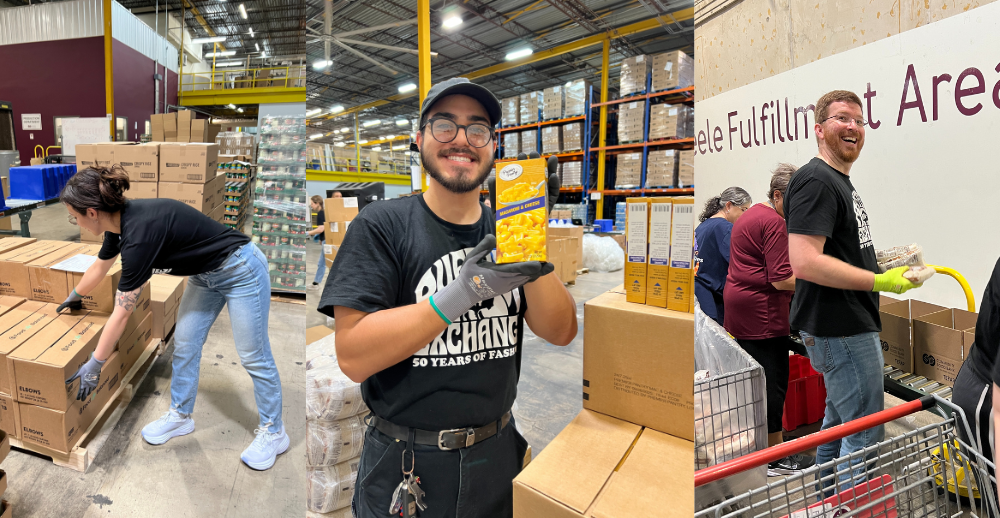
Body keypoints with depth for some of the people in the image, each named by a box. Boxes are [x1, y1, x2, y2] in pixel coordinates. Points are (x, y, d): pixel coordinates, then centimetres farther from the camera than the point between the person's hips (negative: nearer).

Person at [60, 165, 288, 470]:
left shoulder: (140, 232, -29)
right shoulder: (120, 222, -2)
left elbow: (120, 315, -21)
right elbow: (100, 267, 22)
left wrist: (94, 366, -9)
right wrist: (73, 297, 40)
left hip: (240, 271, -9)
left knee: (253, 357, 0)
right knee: (184, 345, 12)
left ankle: (273, 433, 14)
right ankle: (181, 416, 31)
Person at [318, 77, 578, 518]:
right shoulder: (380, 226, -11)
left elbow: (561, 333, -5)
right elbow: (353, 357, -20)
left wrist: (536, 254, -23)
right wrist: (462, 293, -30)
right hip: (403, 467, -3)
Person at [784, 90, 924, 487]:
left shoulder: (841, 182, 17)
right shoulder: (815, 180, -18)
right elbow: (805, 262, -29)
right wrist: (881, 282, -22)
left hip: (849, 324, 11)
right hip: (841, 330, -11)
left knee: (840, 418, 22)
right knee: (865, 435, -2)